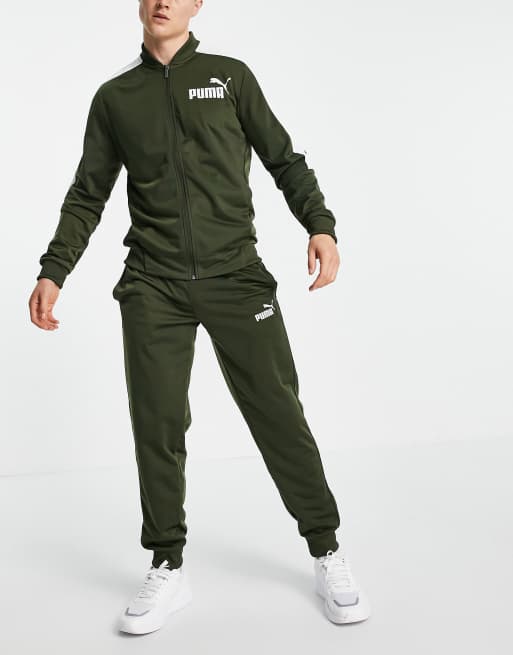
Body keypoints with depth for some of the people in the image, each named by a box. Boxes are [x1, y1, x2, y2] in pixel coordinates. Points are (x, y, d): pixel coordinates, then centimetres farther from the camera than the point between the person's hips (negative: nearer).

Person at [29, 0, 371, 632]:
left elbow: (285, 160, 9)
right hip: (153, 285, 2)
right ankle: (168, 569, 15)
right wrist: (53, 272, 3)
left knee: (278, 414, -2)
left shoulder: (231, 76, 10)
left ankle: (327, 552, 13)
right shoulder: (115, 96, 13)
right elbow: (87, 195, 14)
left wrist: (320, 225, -8)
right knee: (156, 424, 0)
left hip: (235, 275, -1)